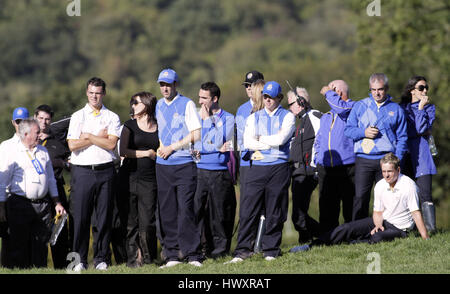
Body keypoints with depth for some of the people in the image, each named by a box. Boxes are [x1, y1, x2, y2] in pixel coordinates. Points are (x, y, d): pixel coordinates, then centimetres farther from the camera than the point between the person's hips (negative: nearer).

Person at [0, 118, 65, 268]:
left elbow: (50, 179, 22)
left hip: (43, 204, 5)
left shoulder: (43, 152, 16)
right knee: (19, 243, -3)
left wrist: (57, 203, 17)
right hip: (20, 204, -5)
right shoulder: (12, 153, -2)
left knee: (41, 243, 5)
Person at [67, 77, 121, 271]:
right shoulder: (78, 116, 9)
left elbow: (111, 144, -5)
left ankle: (101, 258, 7)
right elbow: (73, 145, -4)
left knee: (104, 217, 1)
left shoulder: (112, 117, 9)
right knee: (81, 217, -3)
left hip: (105, 170, 1)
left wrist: (88, 136, -5)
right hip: (82, 171, -1)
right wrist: (99, 138, -4)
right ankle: (80, 260, 3)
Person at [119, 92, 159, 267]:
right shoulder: (130, 126, 8)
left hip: (150, 179, 0)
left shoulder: (159, 128, 10)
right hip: (130, 178, 0)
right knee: (131, 221, -1)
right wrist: (146, 153, -3)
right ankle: (132, 258, 3)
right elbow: (123, 151, -3)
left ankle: (148, 258, 5)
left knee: (148, 222, -7)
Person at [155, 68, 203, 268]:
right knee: (167, 212, 3)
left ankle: (192, 254, -7)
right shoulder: (158, 106, 14)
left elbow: (196, 134, -7)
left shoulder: (187, 104, -2)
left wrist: (172, 147, -10)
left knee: (185, 209, -10)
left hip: (184, 164, -5)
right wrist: (159, 147, 6)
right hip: (163, 165, 5)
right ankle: (172, 255, 7)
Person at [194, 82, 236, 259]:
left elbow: (219, 142, -10)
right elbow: (193, 144, 1)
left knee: (219, 214, 1)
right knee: (195, 212, -5)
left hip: (220, 173, -2)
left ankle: (219, 251, 9)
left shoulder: (228, 119, 4)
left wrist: (208, 119, -5)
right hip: (199, 171, 2)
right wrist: (216, 148, -10)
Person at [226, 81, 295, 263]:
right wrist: (273, 144, -6)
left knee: (274, 213, 1)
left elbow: (281, 139, -11)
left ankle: (271, 251, 7)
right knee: (248, 211, -5)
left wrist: (261, 139, 0)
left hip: (278, 168, -2)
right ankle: (243, 251, -3)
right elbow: (248, 142, 0)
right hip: (257, 167, 2)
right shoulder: (254, 118, 14)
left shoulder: (287, 117, 6)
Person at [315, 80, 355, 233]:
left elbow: (341, 107, -21)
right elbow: (318, 140, 28)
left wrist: (328, 92, -5)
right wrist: (318, 159, 13)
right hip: (326, 169, 6)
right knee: (327, 209, 4)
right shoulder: (325, 117, 23)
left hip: (347, 167, -6)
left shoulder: (352, 107, 1)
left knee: (350, 208, -3)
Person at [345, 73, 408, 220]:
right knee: (360, 197, -7)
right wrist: (363, 132, -8)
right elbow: (348, 129, 11)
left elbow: (402, 137, 10)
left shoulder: (396, 109, 11)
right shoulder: (359, 106, 11)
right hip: (363, 159, 0)